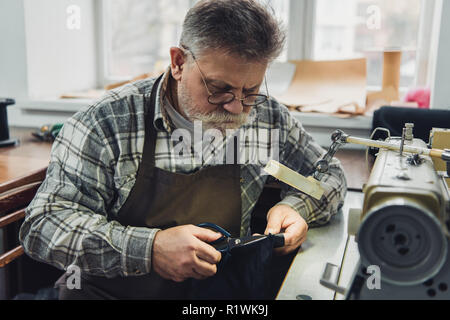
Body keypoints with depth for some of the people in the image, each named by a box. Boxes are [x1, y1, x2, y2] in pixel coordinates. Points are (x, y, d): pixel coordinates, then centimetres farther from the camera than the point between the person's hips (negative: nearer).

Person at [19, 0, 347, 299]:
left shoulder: (268, 117, -2)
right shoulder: (107, 123, -12)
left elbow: (330, 175, 13)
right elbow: (43, 225, -13)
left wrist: (296, 207, -10)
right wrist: (148, 248, -27)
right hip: (110, 291, -2)